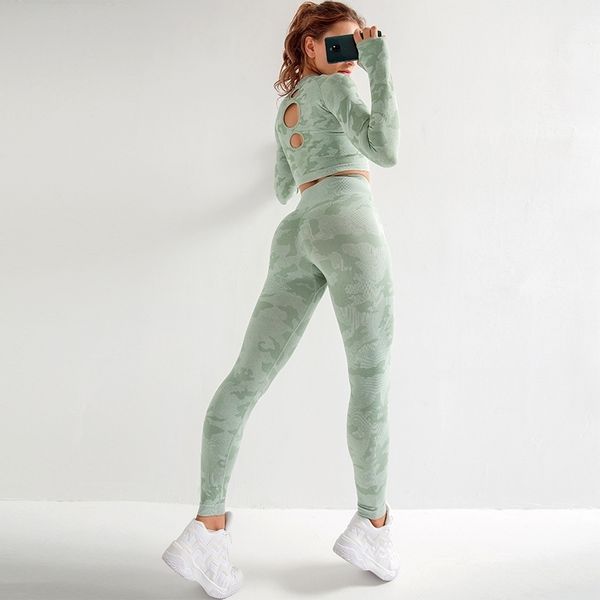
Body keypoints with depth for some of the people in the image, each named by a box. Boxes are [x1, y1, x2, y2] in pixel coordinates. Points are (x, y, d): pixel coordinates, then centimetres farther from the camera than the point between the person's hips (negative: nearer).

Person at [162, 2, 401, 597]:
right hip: (346, 219, -7)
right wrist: (380, 64, -1)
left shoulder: (284, 107, 30)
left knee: (247, 376, -2)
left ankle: (208, 527, -4)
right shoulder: (335, 85, 10)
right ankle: (373, 525, 4)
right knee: (371, 379, -3)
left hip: (295, 232, 7)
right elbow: (386, 149, -7)